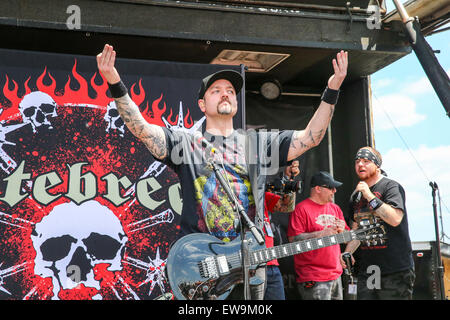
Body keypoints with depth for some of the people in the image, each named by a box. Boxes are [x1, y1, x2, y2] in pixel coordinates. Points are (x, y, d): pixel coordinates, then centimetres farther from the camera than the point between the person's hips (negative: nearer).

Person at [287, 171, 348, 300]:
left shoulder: (335, 208, 15)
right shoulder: (302, 209, -7)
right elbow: (294, 239, -16)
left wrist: (341, 230, -3)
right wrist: (324, 233, -19)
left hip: (335, 275, 7)